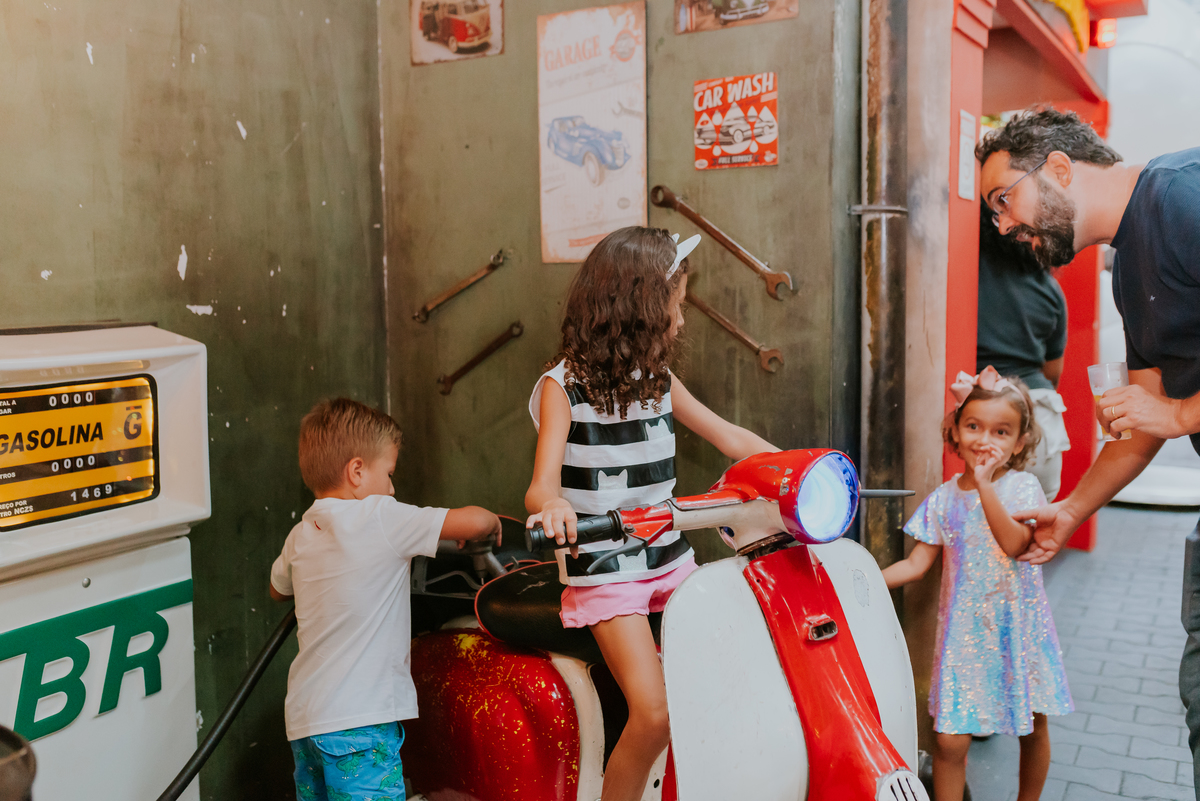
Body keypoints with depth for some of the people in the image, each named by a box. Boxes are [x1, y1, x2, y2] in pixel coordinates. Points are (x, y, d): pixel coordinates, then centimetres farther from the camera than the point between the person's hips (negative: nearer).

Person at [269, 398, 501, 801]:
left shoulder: (300, 536, 9)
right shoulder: (381, 518, -12)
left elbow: (278, 589, 31)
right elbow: (472, 522, -16)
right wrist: (491, 522, 5)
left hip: (303, 717, 8)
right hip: (359, 721, -8)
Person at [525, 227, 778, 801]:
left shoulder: (657, 379, 7)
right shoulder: (563, 387, -10)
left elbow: (730, 437, 13)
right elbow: (541, 483, -21)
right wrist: (552, 504, -46)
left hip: (670, 558, 6)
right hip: (604, 572, -6)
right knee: (655, 714, -17)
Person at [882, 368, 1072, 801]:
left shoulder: (1023, 487, -5)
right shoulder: (944, 498, 2)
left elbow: (1015, 543, -22)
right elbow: (916, 563, 2)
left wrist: (984, 486, -28)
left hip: (1019, 628, 0)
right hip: (964, 631, 1)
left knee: (1034, 728, 14)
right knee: (950, 739, -4)